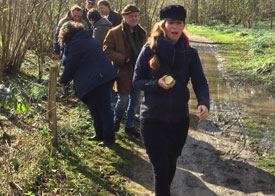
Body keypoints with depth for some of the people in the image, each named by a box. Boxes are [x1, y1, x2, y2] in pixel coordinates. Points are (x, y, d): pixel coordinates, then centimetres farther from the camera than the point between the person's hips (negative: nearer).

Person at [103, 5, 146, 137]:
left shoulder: (140, 33, 9)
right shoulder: (114, 33, -8)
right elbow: (107, 50, -10)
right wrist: (124, 59, -17)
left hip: (137, 72, 5)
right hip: (123, 72, -5)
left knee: (135, 101, 11)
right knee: (123, 100, -3)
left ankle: (129, 126, 27)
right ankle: (117, 119, 28)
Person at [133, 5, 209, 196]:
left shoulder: (190, 53, -2)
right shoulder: (149, 49, -6)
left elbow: (200, 82, -7)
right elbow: (137, 81, -2)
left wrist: (204, 103, -27)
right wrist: (157, 84, -21)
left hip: (179, 118, 2)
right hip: (153, 118, -2)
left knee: (171, 163, 18)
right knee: (160, 166, -3)